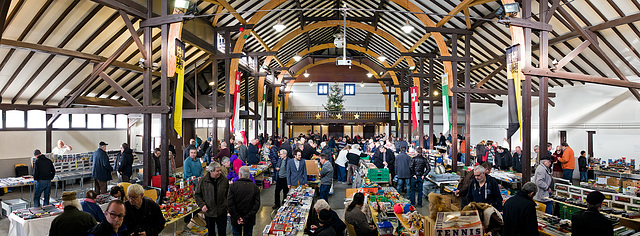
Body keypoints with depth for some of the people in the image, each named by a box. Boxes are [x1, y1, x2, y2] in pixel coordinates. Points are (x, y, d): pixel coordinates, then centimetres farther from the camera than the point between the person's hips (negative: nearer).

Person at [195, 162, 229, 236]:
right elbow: (197, 195, 1)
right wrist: (202, 205, -12)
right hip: (209, 212, 0)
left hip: (222, 212, 0)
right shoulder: (203, 181, -8)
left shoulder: (224, 181, -4)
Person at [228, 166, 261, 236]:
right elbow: (256, 205, -12)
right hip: (249, 220, 1)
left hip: (236, 221, -1)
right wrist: (246, 218, -12)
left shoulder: (233, 186, -11)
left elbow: (229, 204, -16)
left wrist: (237, 217, -11)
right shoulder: (255, 187, -7)